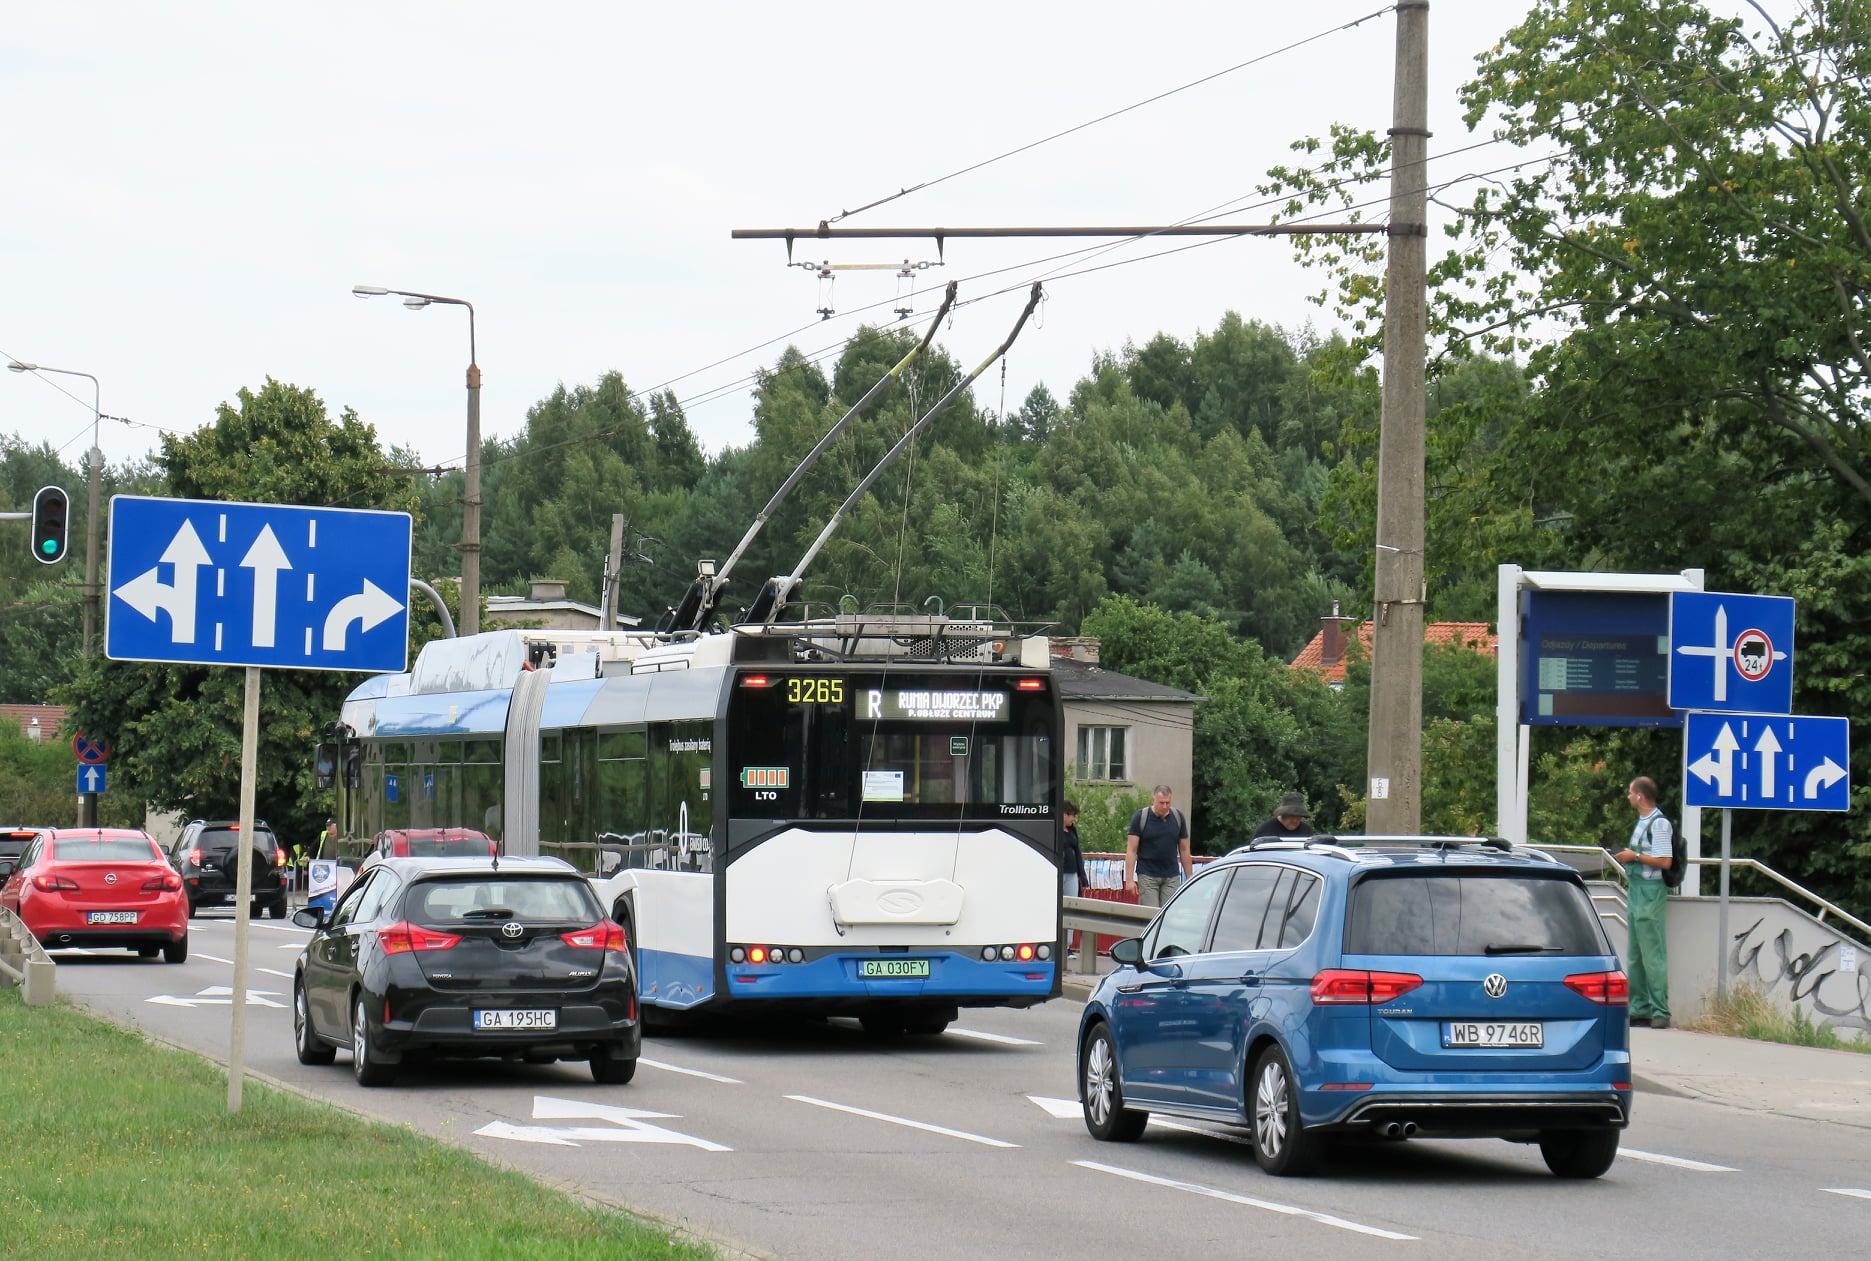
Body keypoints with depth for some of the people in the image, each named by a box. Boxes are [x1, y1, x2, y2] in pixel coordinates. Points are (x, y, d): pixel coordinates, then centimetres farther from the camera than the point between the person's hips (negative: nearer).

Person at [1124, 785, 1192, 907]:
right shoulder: (1140, 818, -4)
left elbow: (1184, 850, 11)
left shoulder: (1178, 817, 5)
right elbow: (1131, 850, -5)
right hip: (1147, 875, -3)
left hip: (1172, 876, 3)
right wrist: (1129, 880, -12)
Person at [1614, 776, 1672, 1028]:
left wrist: (1635, 856, -15)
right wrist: (1627, 857, 10)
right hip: (1636, 891, 10)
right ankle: (1639, 1008, 16)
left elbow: (1664, 861, -20)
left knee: (1653, 954, -10)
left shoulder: (1659, 824, -13)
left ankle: (1660, 1011, -10)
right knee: (1634, 954, 12)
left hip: (1651, 891, -10)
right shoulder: (1642, 822, 17)